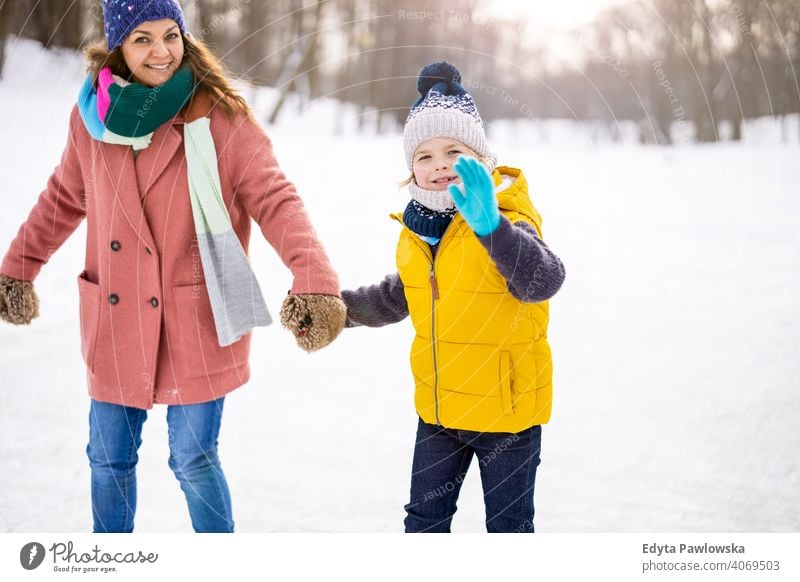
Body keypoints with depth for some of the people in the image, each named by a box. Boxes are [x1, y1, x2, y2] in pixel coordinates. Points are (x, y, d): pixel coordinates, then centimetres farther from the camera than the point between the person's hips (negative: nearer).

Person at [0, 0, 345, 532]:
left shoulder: (221, 117, -11)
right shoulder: (92, 115, 1)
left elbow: (275, 201, -16)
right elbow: (65, 198, 16)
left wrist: (315, 279, -30)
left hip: (197, 325, -4)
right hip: (115, 325, 4)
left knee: (194, 460, 4)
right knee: (109, 459, 15)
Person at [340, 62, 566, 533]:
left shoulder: (506, 220, -20)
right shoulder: (418, 229, 1)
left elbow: (543, 281, -41)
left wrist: (490, 225, -55)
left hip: (507, 409, -6)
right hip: (439, 409, 6)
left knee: (509, 526, 12)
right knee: (424, 518, 19)